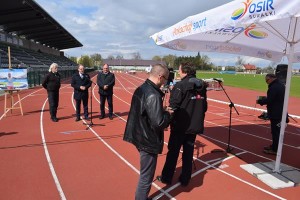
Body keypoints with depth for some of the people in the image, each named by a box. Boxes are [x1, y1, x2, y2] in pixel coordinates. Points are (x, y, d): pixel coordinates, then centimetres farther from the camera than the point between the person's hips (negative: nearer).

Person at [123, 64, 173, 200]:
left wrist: (161, 110, 7)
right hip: (148, 140, -10)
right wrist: (168, 113, -8)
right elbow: (159, 122, -27)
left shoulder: (140, 89, 3)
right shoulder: (153, 95, -25)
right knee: (146, 176, 7)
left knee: (145, 172, 28)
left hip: (138, 135, 10)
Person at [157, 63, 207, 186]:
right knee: (188, 152, 14)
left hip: (180, 125, -6)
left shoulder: (180, 86, -16)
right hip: (194, 125, 6)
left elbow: (173, 107, -18)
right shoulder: (202, 86, 5)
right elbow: (204, 106, 11)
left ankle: (166, 178, 21)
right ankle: (185, 179, 24)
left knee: (173, 152, 8)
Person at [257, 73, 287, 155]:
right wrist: (263, 100, 10)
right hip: (280, 112, 10)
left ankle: (275, 149, 5)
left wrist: (260, 101, -6)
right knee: (276, 130, 19)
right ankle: (274, 146, 30)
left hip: (276, 113, -10)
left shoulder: (274, 87, -21)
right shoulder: (280, 84, 12)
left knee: (275, 131, -3)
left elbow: (269, 100, -23)